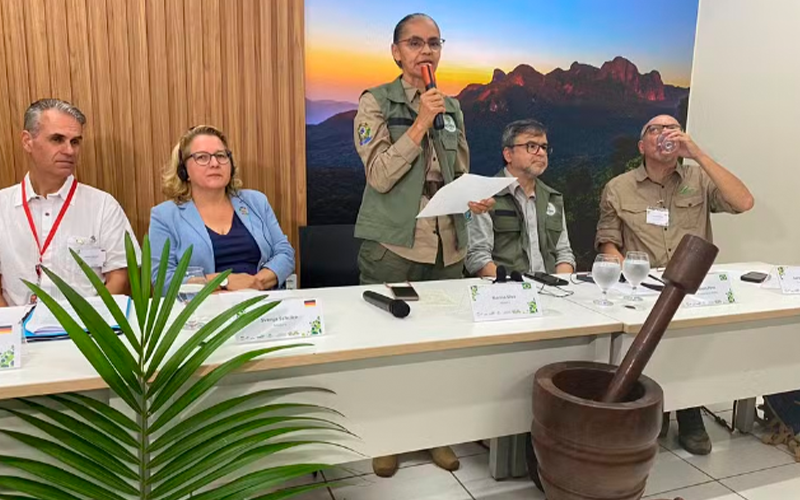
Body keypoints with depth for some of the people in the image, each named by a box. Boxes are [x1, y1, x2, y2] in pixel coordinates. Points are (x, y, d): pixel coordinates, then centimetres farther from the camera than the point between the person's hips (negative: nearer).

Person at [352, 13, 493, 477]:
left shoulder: (453, 108, 12)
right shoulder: (376, 102, -3)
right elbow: (380, 175, -15)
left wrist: (476, 198, -3)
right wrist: (420, 124, -17)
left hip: (448, 245, 5)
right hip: (392, 246, -4)